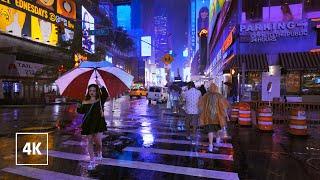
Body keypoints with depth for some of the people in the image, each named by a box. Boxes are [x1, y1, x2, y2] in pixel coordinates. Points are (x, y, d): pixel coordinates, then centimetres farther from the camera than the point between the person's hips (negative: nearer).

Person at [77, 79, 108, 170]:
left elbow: (105, 94, -20)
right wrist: (79, 108, -13)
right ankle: (92, 161, 18)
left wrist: (100, 85, -29)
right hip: (88, 123, 3)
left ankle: (99, 153, 29)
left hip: (98, 122, -2)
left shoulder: (100, 100, -2)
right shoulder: (85, 102, 6)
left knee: (98, 141, -7)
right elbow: (82, 111, 8)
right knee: (90, 141, 6)